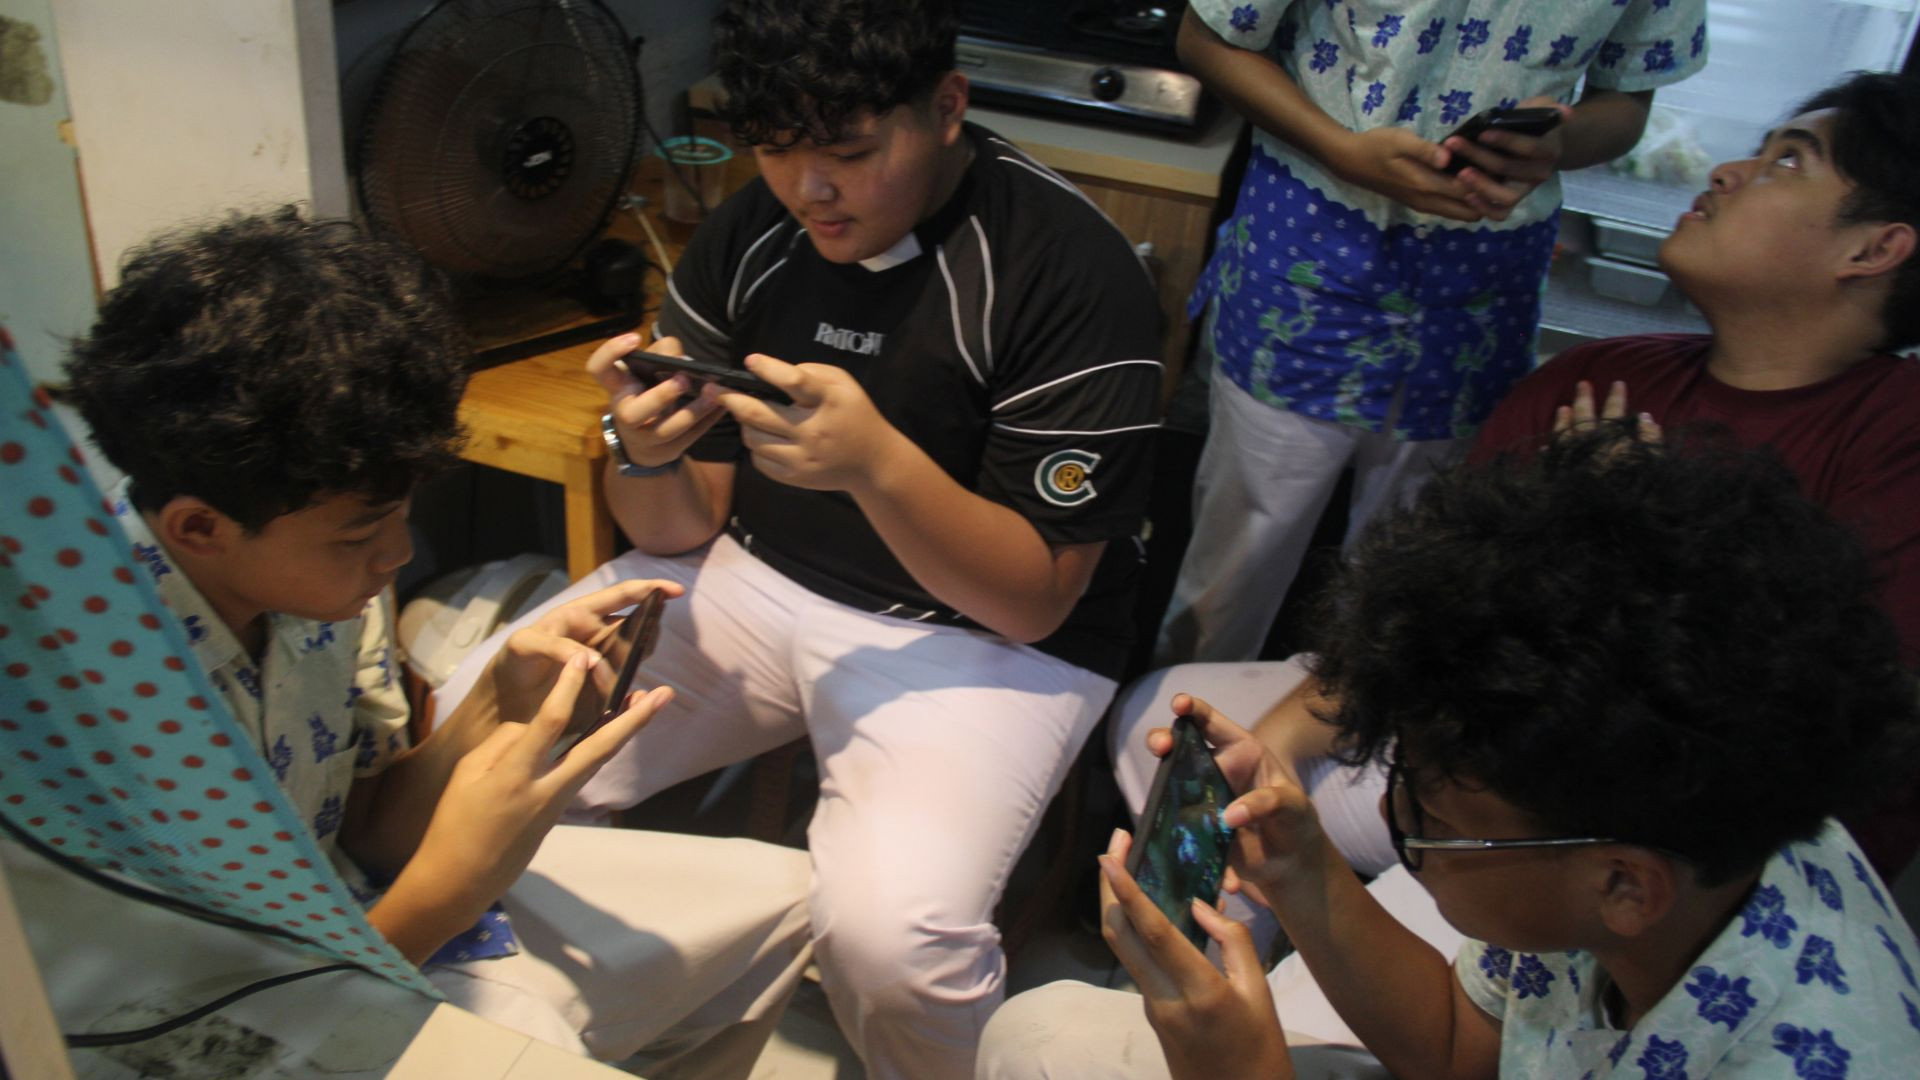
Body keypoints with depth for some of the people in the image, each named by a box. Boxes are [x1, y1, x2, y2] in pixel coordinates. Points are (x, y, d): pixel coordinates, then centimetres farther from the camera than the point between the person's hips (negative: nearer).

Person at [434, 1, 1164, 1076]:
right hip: (753, 576, 5)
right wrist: (647, 455, -20)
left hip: (982, 634, -4)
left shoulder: (1074, 272, -17)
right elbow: (681, 529, 3)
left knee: (888, 932, -30)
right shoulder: (750, 230, 0)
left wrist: (876, 462, -32)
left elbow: (1035, 600, -16)